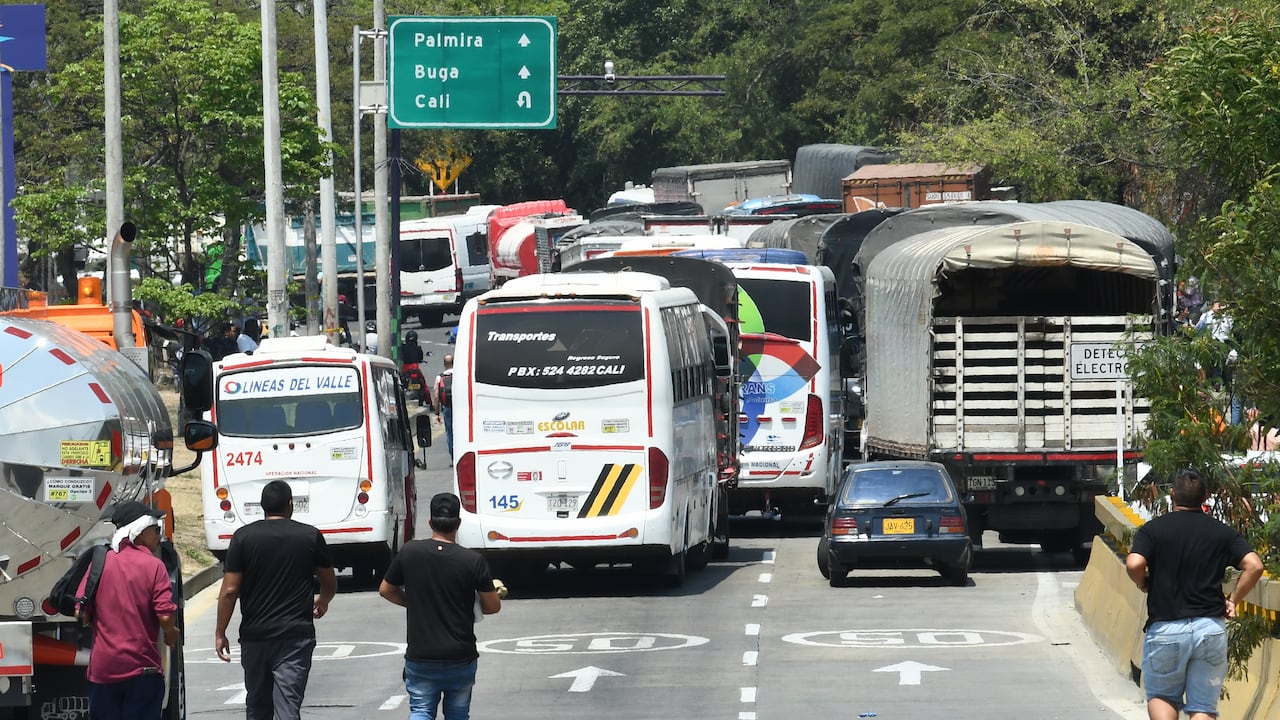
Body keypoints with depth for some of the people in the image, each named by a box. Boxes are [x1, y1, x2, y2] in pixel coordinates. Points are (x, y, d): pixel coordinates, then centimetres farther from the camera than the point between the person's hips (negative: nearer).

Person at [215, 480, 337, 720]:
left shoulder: (243, 537, -2)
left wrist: (220, 633, 4)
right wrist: (323, 601, 37)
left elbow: (230, 591, -5)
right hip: (296, 636, -1)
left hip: (254, 635, 1)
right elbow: (330, 583, 15)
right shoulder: (310, 536, 1)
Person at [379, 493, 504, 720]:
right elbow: (493, 606, -3)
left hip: (420, 657, 0)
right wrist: (495, 590, 20)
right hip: (461, 658, 0)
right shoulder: (473, 561, -11)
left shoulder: (409, 552, -6)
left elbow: (386, 590, 8)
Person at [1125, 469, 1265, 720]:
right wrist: (1233, 600, 5)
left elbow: (1134, 564, -16)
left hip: (1165, 628, -2)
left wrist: (1143, 584, 5)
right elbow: (1254, 566, -6)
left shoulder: (1153, 529, 0)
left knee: (1160, 696, 17)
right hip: (1211, 628, 2)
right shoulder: (1222, 532, 6)